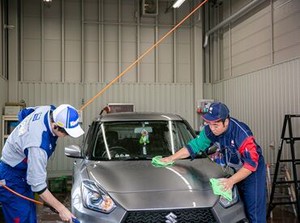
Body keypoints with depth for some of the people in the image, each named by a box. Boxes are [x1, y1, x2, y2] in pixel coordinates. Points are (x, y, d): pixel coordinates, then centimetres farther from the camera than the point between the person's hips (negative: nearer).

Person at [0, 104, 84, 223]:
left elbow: (23, 113, 10)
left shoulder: (49, 110, -13)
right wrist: (61, 209, -24)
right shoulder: (38, 146, -37)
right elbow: (38, 185, -30)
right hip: (11, 179, -9)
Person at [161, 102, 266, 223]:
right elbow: (194, 146, -2)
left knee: (255, 212, -8)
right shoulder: (209, 131, -12)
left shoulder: (242, 134, -31)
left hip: (253, 171, -6)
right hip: (237, 171, 6)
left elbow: (251, 163, -30)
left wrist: (231, 181, -36)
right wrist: (171, 158, -6)